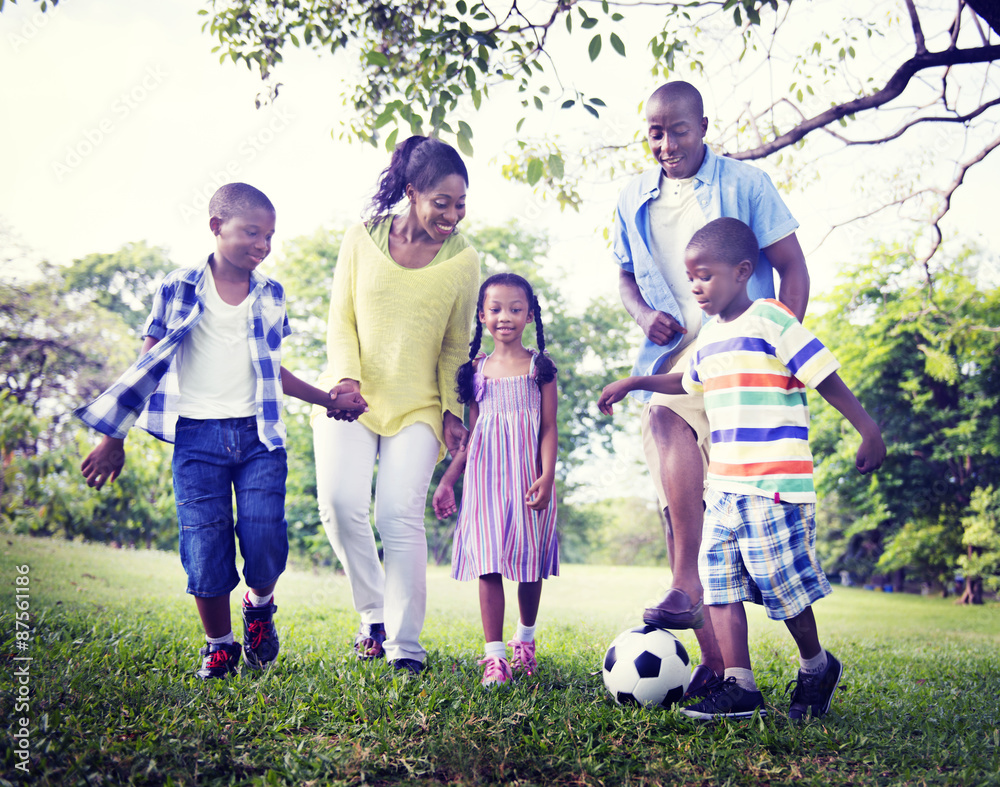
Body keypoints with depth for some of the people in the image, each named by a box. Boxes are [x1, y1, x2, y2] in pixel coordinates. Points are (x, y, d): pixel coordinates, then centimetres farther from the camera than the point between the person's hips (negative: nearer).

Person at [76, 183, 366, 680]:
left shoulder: (271, 295, 11)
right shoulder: (180, 290, 2)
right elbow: (148, 367, 5)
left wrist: (329, 399, 18)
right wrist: (114, 439, 4)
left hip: (259, 436, 2)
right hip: (198, 436, -2)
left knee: (265, 542, -10)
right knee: (205, 550, -3)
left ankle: (259, 606, 23)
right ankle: (219, 645, 19)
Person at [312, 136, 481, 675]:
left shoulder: (463, 259, 0)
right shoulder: (362, 240, 0)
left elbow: (455, 344, 7)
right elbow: (340, 319, 4)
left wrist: (453, 410, -1)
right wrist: (347, 375, -12)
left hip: (418, 406, -1)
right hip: (353, 396, 1)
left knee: (399, 513, -14)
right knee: (340, 502, -14)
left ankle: (404, 645, -5)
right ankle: (374, 613, 8)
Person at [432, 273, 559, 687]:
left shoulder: (539, 366, 4)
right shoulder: (476, 369, 9)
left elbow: (549, 428, 1)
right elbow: (470, 434, 13)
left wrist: (546, 476, -12)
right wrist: (448, 480, 9)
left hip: (527, 477, -1)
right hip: (485, 478, 1)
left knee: (529, 563, 7)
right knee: (488, 564, -6)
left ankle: (525, 639, 29)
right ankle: (494, 656, -5)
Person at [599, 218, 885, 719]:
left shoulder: (770, 320, -8)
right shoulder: (710, 336, 16)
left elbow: (825, 376, -9)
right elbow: (687, 383, 35)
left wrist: (868, 430, -11)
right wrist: (634, 383, 34)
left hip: (776, 487, -8)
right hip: (723, 486, 8)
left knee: (778, 582, -2)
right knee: (720, 582, 2)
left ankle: (816, 667, 22)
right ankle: (738, 687, 5)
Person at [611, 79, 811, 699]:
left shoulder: (745, 184, 1)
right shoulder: (634, 200, 14)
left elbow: (793, 265, 0)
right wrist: (644, 315, 2)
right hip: (670, 356, 5)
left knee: (668, 421, -34)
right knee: (678, 503, -3)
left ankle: (687, 585, -27)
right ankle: (714, 661, 4)